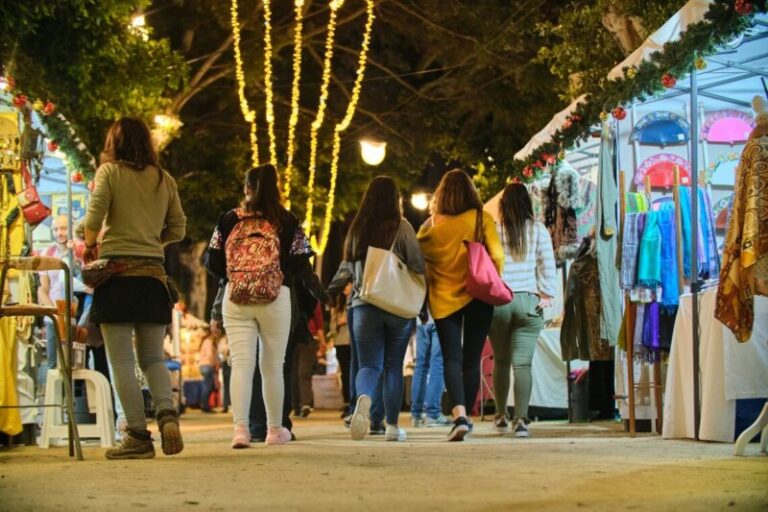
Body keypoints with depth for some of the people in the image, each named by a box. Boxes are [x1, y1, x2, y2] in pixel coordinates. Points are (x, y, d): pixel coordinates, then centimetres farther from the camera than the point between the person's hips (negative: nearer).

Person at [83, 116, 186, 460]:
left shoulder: (110, 172, -1)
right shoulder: (164, 180, 11)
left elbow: (94, 217, -12)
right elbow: (178, 229, 13)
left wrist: (90, 246, 7)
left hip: (117, 271, -4)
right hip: (153, 273, 4)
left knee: (121, 361, 0)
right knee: (152, 358, 13)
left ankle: (138, 435, -4)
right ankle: (167, 413, -11)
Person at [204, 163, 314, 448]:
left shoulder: (229, 220, 3)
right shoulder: (287, 221, 1)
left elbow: (212, 263, 3)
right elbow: (300, 263, -4)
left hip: (235, 300, 0)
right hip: (276, 299, 0)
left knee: (241, 363, -2)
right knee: (272, 366, 11)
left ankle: (240, 428, -16)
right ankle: (275, 429, 22)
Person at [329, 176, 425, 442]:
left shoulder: (356, 228, 4)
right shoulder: (402, 227, -5)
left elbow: (346, 268, 8)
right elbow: (417, 266, -4)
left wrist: (329, 290, 26)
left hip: (364, 305, 1)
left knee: (369, 365, 2)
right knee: (393, 366, 11)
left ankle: (364, 398, -30)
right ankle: (392, 426, 14)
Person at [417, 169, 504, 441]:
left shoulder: (431, 224, -1)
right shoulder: (482, 219, -4)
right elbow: (497, 256, -10)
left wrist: (428, 286, 14)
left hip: (444, 299, 0)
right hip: (477, 296, 0)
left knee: (451, 359, -1)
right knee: (472, 359, 10)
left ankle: (459, 415, -20)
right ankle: (465, 416, 16)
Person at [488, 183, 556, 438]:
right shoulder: (538, 230, 1)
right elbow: (548, 264, -1)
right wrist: (546, 295, 3)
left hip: (498, 302, 0)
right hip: (528, 301, 0)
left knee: (500, 361, 15)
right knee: (523, 363, -2)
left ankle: (501, 416, 21)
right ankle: (521, 419, -11)